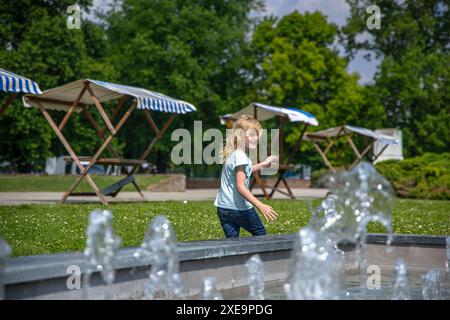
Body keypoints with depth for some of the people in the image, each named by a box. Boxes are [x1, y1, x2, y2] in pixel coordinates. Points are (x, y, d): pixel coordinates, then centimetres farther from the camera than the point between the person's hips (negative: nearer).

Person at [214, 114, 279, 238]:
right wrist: (261, 206, -30)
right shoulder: (241, 157, -18)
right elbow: (240, 187, -25)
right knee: (260, 233, 15)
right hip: (239, 208, -7)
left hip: (223, 208, 7)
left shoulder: (233, 154, 10)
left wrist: (263, 164, 36)